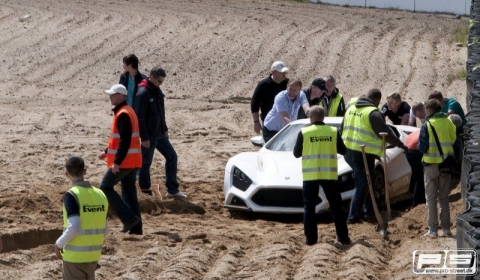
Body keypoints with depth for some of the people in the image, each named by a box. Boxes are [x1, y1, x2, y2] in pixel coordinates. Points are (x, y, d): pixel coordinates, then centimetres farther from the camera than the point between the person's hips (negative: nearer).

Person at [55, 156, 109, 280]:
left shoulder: (71, 195, -14)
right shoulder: (100, 194, 5)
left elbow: (74, 227, -22)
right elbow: (105, 228, 8)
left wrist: (59, 244, -8)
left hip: (75, 256, -6)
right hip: (94, 255, 6)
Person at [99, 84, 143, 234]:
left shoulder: (123, 115, -16)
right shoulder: (127, 111, 16)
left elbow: (125, 141, -23)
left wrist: (117, 162, -25)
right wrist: (107, 152, 24)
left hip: (124, 161, -10)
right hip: (132, 160, 10)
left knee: (105, 188, -5)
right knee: (129, 193, 10)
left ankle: (129, 218, -9)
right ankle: (135, 227, 10)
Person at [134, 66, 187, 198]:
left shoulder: (157, 91, 9)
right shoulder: (142, 94, -19)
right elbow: (139, 118, -20)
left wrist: (165, 129, 18)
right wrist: (144, 138, -21)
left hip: (159, 134, 9)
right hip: (149, 136, -9)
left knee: (171, 156, 9)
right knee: (146, 162, 1)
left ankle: (172, 190, 13)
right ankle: (145, 190, 13)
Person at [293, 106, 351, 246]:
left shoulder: (304, 132, -5)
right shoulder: (333, 131, 0)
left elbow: (296, 153, 3)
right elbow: (342, 150, 8)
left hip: (310, 175, -1)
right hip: (329, 174, 2)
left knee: (309, 207, 6)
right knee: (336, 206, 9)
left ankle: (311, 238, 1)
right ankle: (343, 237, 10)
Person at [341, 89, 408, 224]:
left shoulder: (351, 108, 15)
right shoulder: (373, 113, -10)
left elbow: (342, 128, 26)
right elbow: (385, 132, -13)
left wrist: (342, 145, 38)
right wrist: (400, 145, -6)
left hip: (348, 151, 8)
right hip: (364, 153, -8)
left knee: (363, 183, 18)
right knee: (362, 185, -1)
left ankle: (370, 212, 21)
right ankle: (353, 216, -3)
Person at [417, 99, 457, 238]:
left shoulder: (427, 125, -11)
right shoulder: (449, 123, 2)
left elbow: (422, 148, -13)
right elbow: (454, 141, 4)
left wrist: (419, 147, 8)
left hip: (431, 165, -4)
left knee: (431, 197, 3)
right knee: (444, 197, 14)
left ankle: (433, 229, 0)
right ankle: (446, 228, 11)